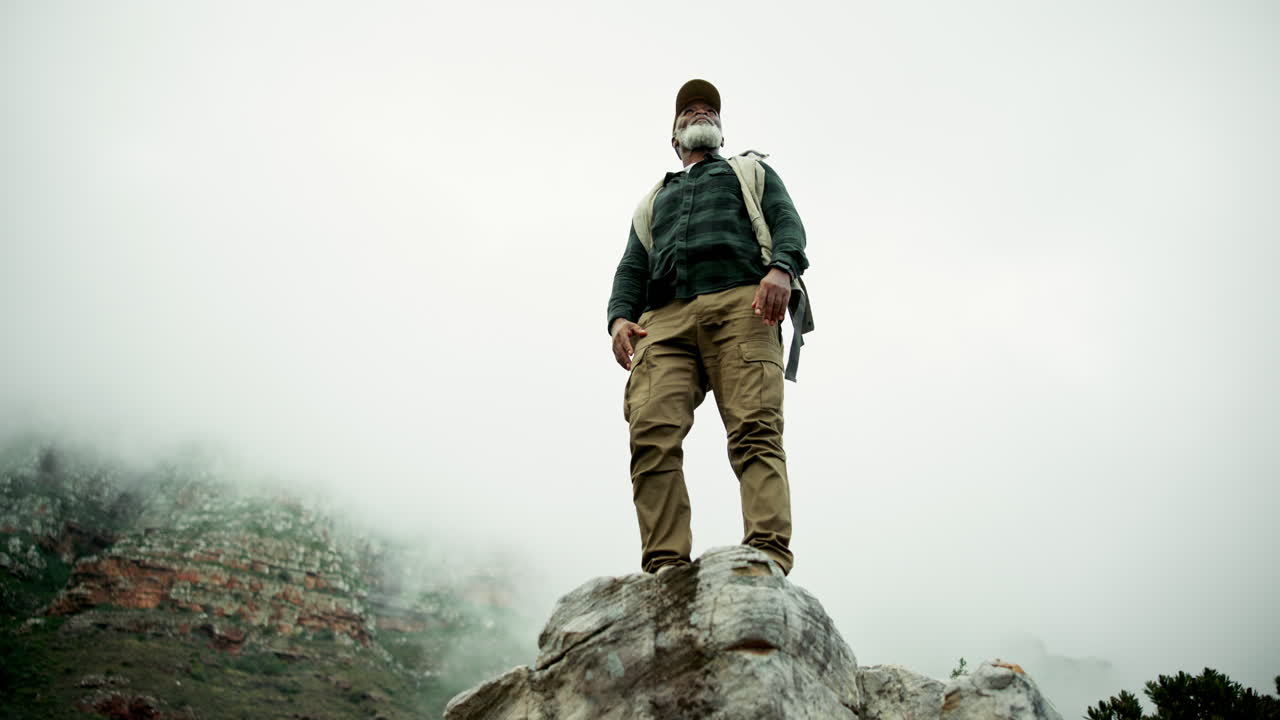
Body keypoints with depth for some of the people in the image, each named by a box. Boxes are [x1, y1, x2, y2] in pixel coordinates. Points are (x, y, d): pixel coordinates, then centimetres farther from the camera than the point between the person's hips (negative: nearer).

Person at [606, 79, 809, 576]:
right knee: (652, 433, -21)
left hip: (740, 305, -2)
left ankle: (767, 560, -32)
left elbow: (787, 223, 13)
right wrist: (620, 316, 3)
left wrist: (781, 269, -11)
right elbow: (632, 267, 26)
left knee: (755, 431, -21)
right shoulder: (655, 199, 40)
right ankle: (665, 568, -27)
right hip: (664, 320, 3)